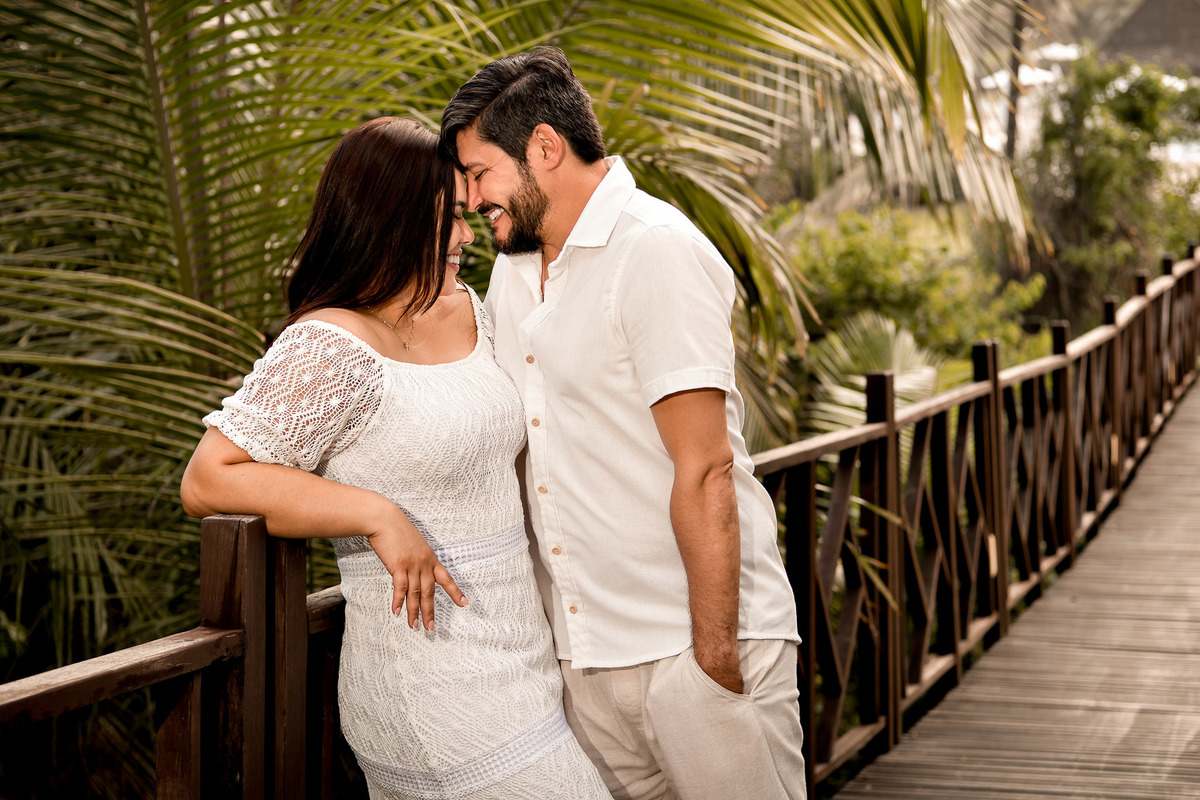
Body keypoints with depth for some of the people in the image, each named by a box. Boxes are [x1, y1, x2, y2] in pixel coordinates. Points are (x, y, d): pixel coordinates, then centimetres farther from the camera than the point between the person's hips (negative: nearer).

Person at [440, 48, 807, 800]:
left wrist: (715, 653, -20)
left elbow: (704, 471, -18)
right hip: (581, 653, 7)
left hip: (695, 638, -7)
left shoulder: (657, 252, -13)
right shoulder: (514, 269, 14)